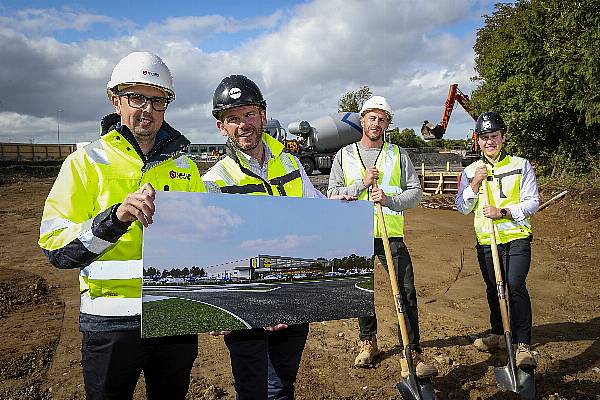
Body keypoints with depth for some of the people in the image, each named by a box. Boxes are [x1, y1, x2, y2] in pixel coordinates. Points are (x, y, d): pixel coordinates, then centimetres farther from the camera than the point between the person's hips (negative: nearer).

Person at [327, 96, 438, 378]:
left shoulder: (398, 154, 6)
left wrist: (390, 199, -15)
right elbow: (332, 194, 0)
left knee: (406, 293, -6)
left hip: (391, 235, -1)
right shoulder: (344, 155, 7)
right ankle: (368, 342, 33)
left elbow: (415, 192, 3)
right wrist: (362, 184, -12)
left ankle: (412, 356, 2)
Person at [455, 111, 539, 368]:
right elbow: (463, 208, 2)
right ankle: (498, 335, 32)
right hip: (486, 241, 3)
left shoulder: (521, 166, 2)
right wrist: (474, 184, -13)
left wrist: (503, 212, -18)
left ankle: (523, 346, -12)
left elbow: (532, 202, -4)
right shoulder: (470, 171, 9)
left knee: (515, 286, -18)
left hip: (516, 238, -3)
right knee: (493, 289, 13)